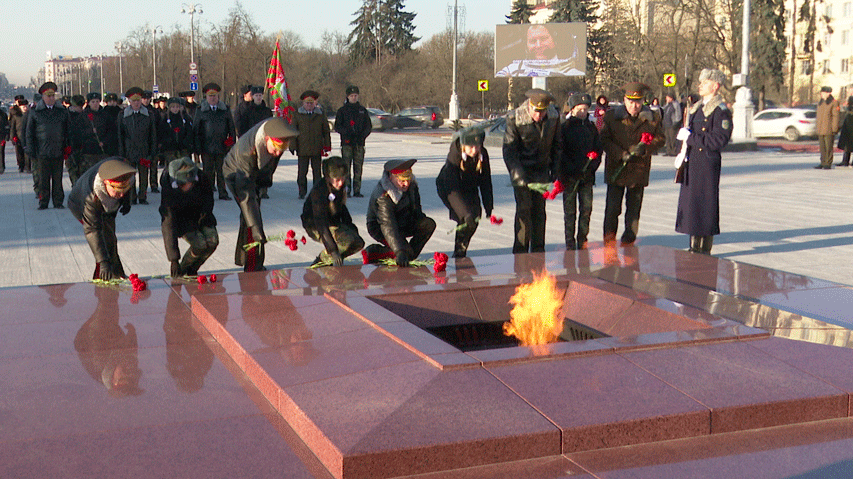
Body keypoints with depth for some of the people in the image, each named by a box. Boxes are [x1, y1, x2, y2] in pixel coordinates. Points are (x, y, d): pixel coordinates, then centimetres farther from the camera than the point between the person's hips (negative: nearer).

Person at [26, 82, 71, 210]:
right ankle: (43, 202, 10)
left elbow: (67, 131, 15)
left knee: (58, 179, 4)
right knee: (43, 179, 2)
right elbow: (29, 133, 8)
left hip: (58, 151, 1)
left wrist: (68, 147, 8)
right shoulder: (34, 113, 5)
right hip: (42, 152, -1)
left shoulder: (62, 111, 10)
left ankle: (58, 202, 12)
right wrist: (31, 150, 1)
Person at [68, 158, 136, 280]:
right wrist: (103, 261, -51)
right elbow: (92, 230, -47)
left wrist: (126, 200, 2)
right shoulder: (91, 198, -48)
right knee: (107, 239, -20)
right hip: (80, 207, -6)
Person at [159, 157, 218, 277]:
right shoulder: (168, 191, -33)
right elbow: (169, 225, -31)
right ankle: (182, 270, 4)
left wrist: (205, 211, -15)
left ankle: (191, 271, 8)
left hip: (199, 213, 4)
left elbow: (209, 195, 3)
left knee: (212, 241, -17)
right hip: (180, 219, -4)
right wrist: (174, 260, -33)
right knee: (199, 244, -24)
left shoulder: (202, 179, -26)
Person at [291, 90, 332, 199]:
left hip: (317, 148, 1)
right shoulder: (298, 115, 6)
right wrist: (293, 146, -1)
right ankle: (302, 192, 8)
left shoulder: (320, 114, 9)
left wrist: (327, 145, 6)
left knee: (317, 171, 3)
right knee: (302, 172, -2)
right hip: (302, 149, -1)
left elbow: (326, 131, 12)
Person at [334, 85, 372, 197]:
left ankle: (357, 190, 4)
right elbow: (337, 126, 2)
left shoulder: (362, 110, 13)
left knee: (358, 167, 0)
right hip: (347, 142, -2)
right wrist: (347, 132, -16)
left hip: (359, 143, 2)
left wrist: (363, 135, -6)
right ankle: (346, 188, -6)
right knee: (346, 166, -8)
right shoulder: (342, 110, 7)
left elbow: (369, 126, 12)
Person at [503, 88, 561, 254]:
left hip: (542, 171, 3)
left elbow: (556, 145, 8)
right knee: (524, 207, -10)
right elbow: (509, 150, -14)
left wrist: (555, 170, 6)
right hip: (522, 170, -3)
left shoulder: (554, 117, -7)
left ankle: (538, 250, 15)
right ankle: (520, 252, -2)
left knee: (539, 209, 6)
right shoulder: (515, 119, -17)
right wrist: (517, 175, -23)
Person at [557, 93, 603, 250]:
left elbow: (598, 149, 13)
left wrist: (593, 165, -3)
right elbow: (560, 152, -6)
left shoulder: (591, 127, 10)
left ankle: (582, 240, 15)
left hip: (587, 176, 4)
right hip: (570, 176, -4)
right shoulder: (565, 127, -3)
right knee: (570, 211, 1)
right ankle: (570, 243, 8)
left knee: (586, 208, 3)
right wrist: (573, 169, -15)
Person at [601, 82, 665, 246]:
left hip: (639, 169, 1)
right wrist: (621, 154, -14)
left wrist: (645, 148, -14)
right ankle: (609, 235, 13)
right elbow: (604, 139, -1)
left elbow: (660, 139, 5)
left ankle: (629, 238, 20)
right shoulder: (612, 115, 0)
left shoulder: (653, 117, 3)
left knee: (634, 207, 8)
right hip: (615, 168, -1)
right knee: (612, 205, -2)